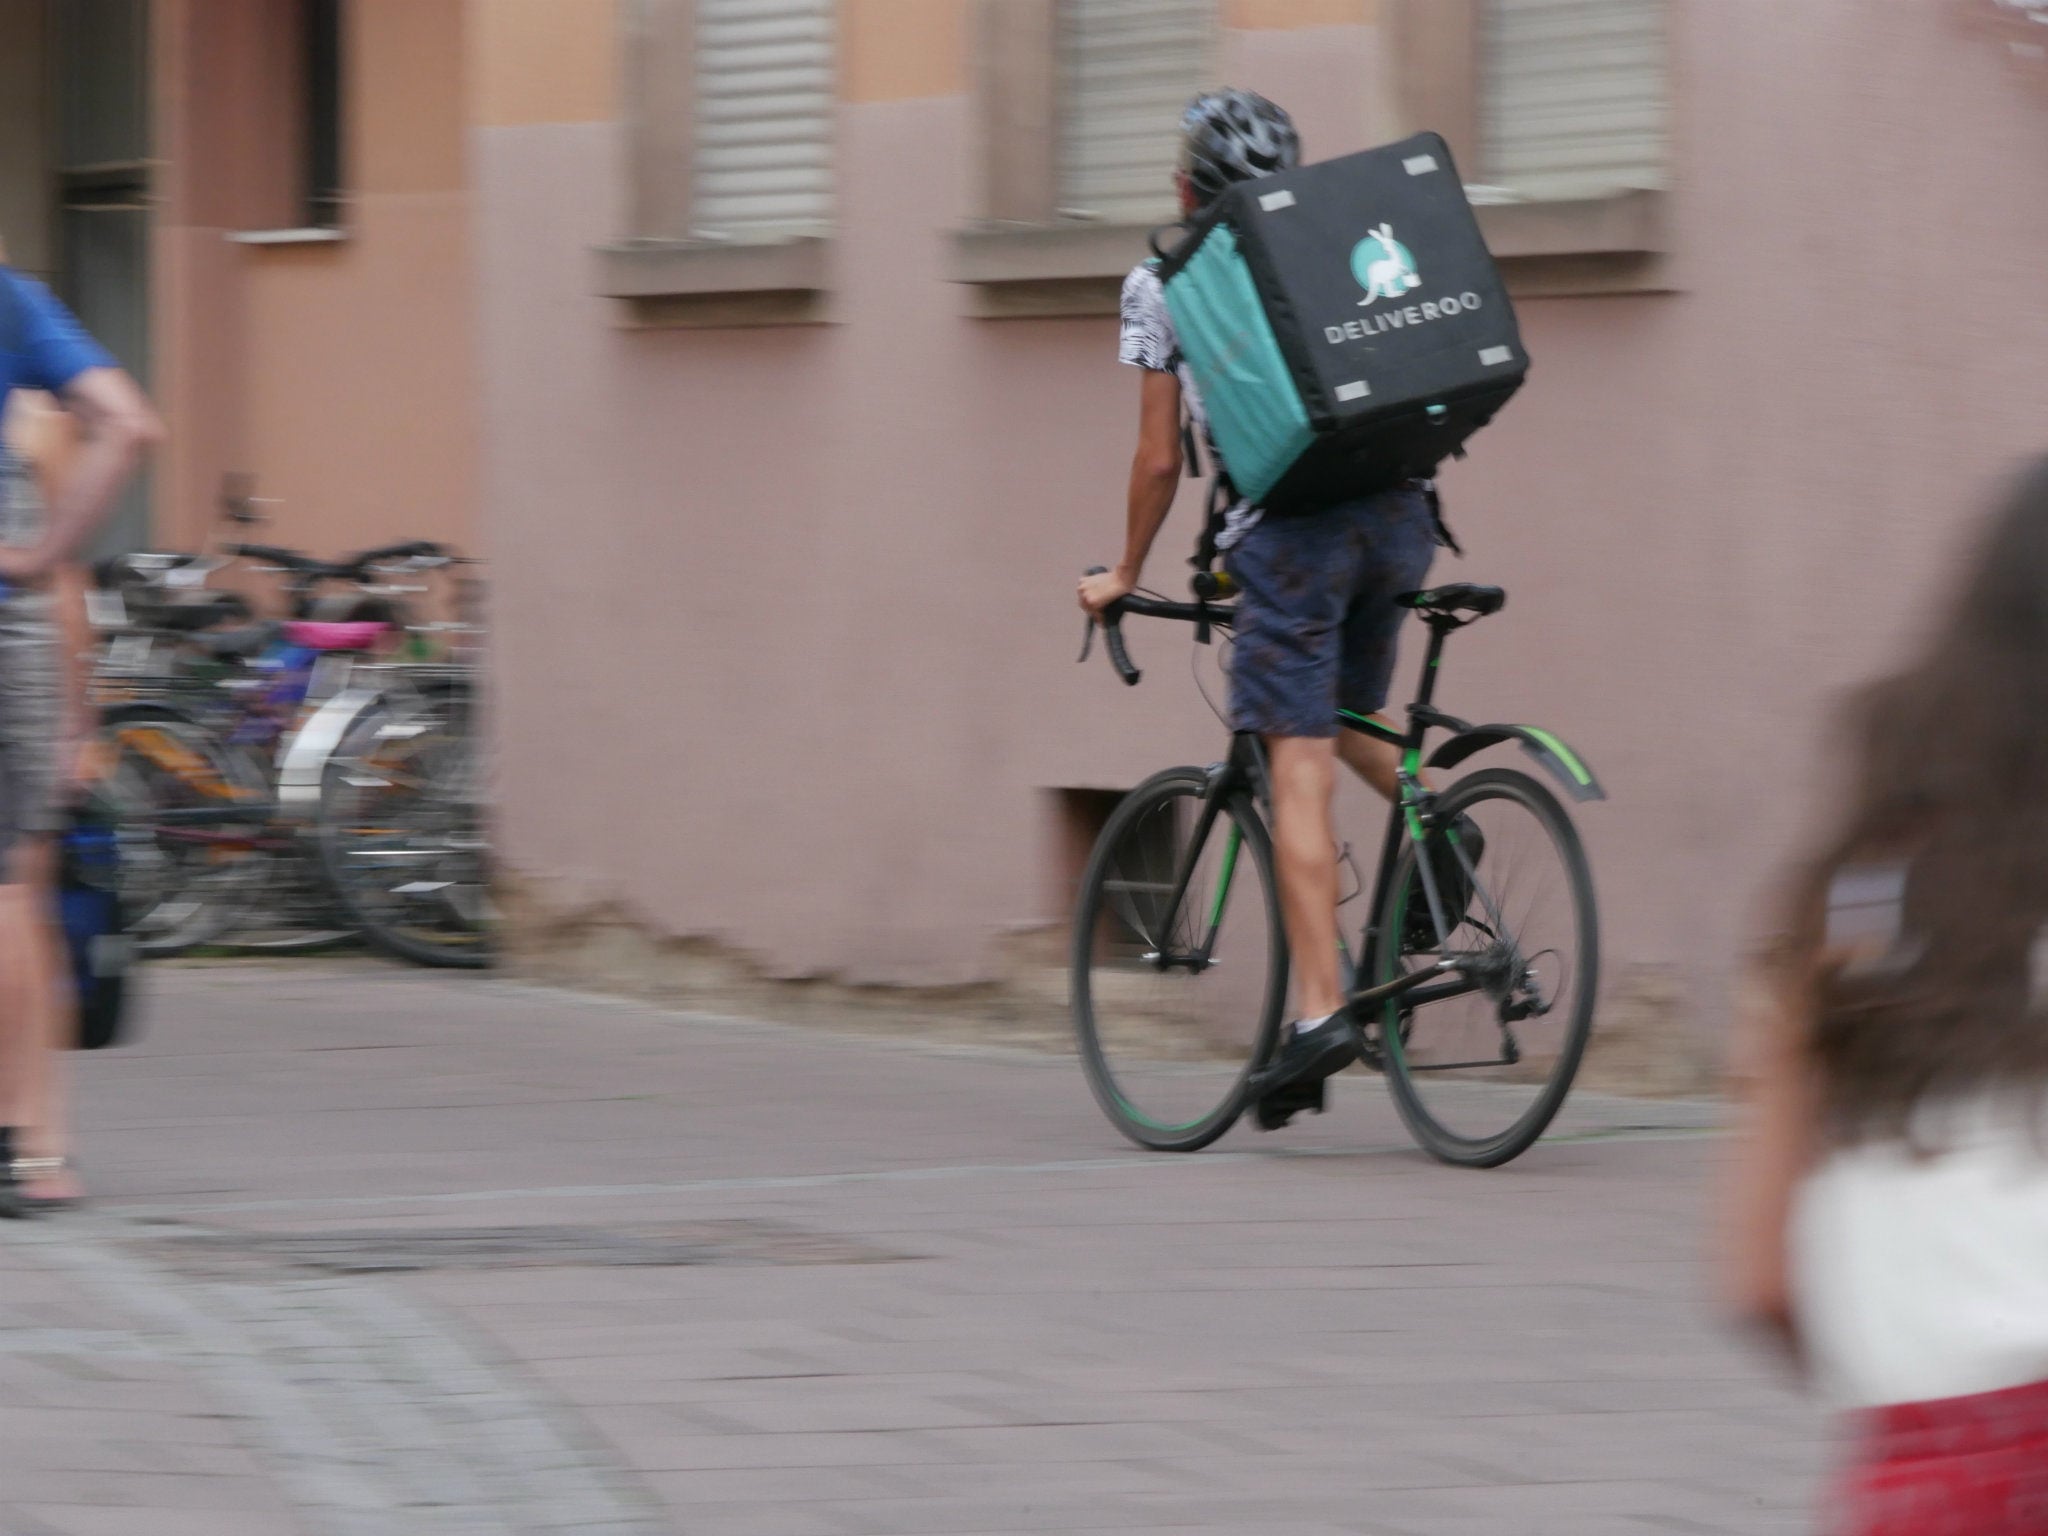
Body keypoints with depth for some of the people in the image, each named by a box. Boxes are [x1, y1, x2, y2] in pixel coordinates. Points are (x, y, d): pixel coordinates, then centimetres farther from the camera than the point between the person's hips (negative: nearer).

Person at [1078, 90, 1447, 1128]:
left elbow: (1160, 459, 9)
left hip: (1289, 525, -5)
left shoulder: (1162, 283, 9)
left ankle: (1320, 1010, -13)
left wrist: (1125, 575, 23)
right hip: (1401, 512, 5)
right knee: (1344, 717, 28)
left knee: (1298, 765, -6)